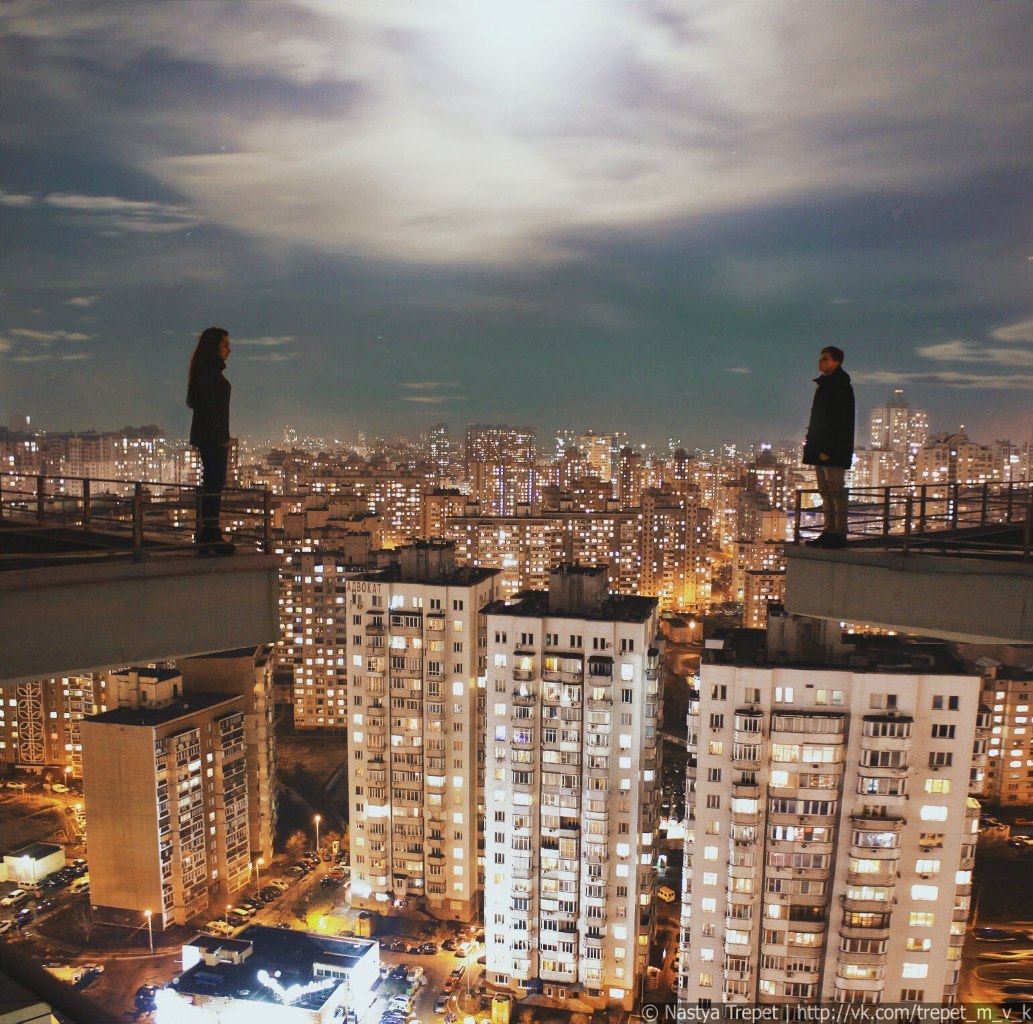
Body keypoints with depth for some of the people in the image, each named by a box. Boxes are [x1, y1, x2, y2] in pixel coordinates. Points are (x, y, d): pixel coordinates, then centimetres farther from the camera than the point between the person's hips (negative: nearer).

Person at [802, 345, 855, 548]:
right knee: (825, 492, 9)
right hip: (821, 449, 10)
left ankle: (839, 534, -7)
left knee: (836, 491, -8)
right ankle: (829, 532, 13)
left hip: (833, 449, -10)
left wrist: (827, 449, -23)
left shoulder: (841, 387, -10)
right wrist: (812, 446, 16)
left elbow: (839, 422, -18)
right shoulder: (825, 385, 19)